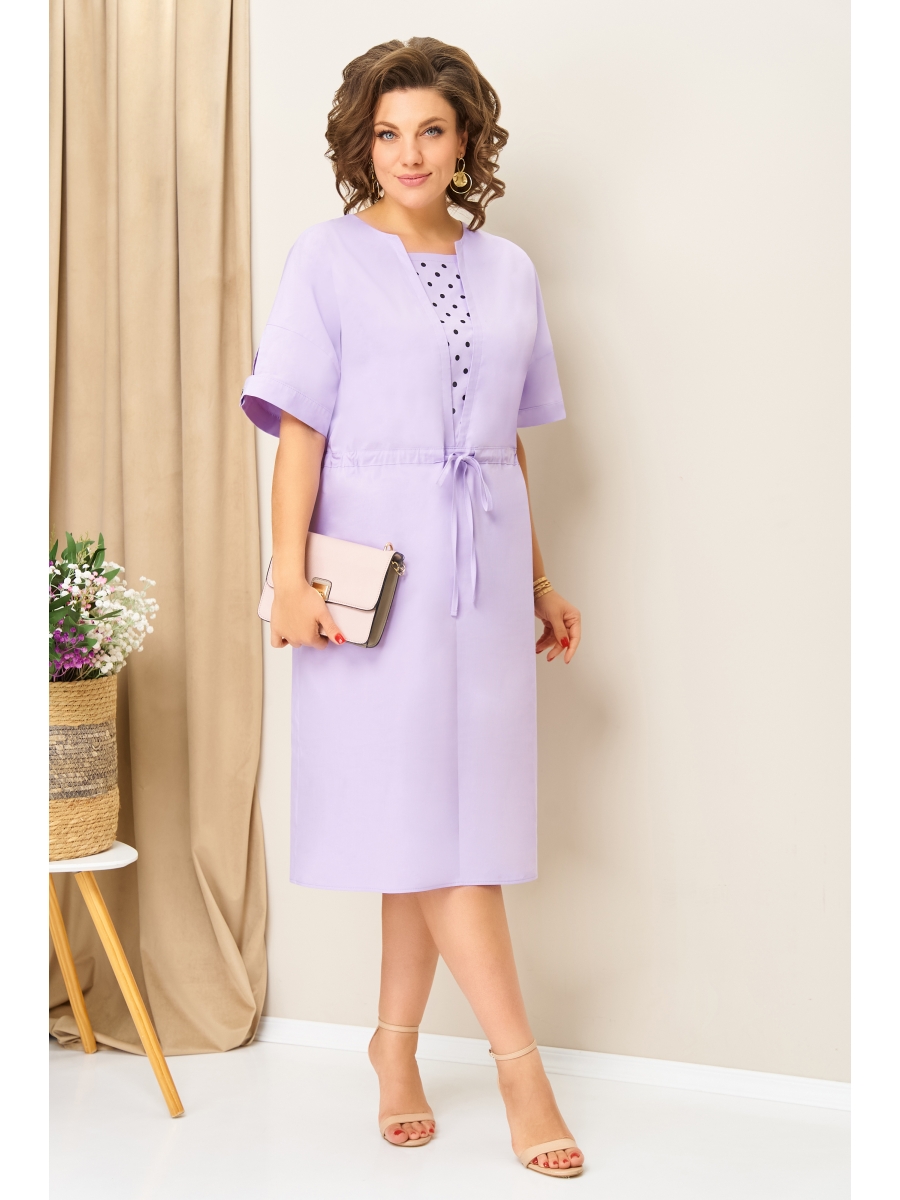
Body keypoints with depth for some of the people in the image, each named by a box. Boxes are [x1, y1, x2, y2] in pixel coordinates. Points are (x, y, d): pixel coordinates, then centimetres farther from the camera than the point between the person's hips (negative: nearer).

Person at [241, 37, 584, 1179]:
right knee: (421, 799, -4)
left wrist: (538, 580, 17)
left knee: (449, 799, 6)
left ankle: (397, 1041, 19)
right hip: (378, 550, -4)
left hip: (483, 551, 5)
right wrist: (290, 576, -14)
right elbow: (299, 430, -5)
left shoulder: (507, 269, 13)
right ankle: (517, 1060, 3)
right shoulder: (329, 258, 0)